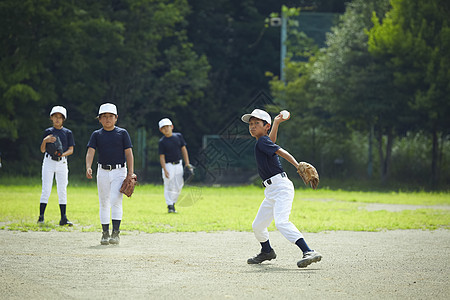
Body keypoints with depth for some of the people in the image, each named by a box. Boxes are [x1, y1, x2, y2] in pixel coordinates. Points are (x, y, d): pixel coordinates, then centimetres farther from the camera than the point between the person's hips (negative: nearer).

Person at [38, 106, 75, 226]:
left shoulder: (68, 132, 8)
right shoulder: (48, 131, 7)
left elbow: (71, 149, 4)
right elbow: (42, 150, 4)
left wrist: (63, 154, -16)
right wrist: (45, 141, -16)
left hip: (62, 163, 1)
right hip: (49, 162, -1)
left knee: (62, 191, -2)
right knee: (46, 189, -6)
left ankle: (63, 218, -2)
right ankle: (41, 217, -3)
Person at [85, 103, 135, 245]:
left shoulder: (122, 133, 3)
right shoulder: (96, 134, 6)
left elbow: (129, 153, 1)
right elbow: (90, 152, -6)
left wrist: (131, 173, -8)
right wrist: (88, 168, -24)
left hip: (119, 171, -2)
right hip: (103, 172, 2)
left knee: (116, 201, -14)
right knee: (104, 203, 6)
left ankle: (116, 233, -12)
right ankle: (105, 233, 14)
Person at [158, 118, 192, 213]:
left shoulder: (178, 136, 6)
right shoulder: (162, 142, -5)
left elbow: (183, 149, 9)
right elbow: (162, 156, -8)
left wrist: (187, 163, 3)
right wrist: (165, 170, -18)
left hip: (178, 165, 4)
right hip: (168, 165, -4)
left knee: (179, 186, 5)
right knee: (169, 186, -7)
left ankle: (173, 203, 20)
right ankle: (170, 205, -2)